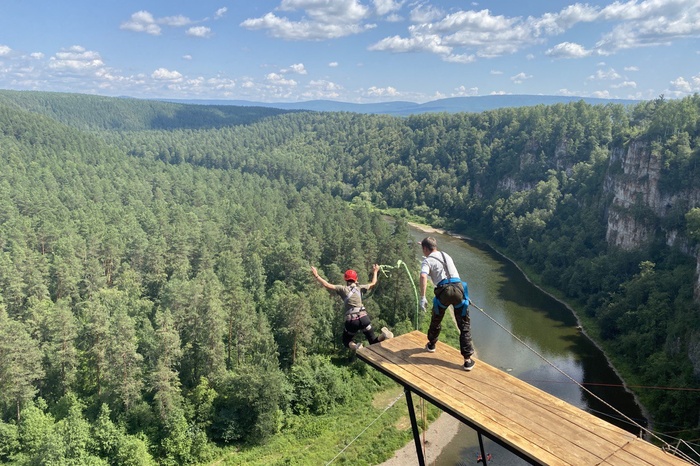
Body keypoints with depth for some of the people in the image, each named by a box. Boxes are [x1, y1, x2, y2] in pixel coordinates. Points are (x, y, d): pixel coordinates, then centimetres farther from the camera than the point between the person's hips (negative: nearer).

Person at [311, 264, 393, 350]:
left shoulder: (342, 289, 4)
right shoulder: (360, 288, 12)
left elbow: (327, 285, 0)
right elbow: (373, 284, 26)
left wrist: (316, 275, 7)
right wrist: (375, 271, 40)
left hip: (351, 321, -2)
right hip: (364, 318, 2)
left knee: (346, 341, 20)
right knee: (374, 342, 11)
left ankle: (356, 347, -16)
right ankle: (384, 335, -24)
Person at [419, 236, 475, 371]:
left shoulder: (427, 260, 5)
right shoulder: (446, 255, 22)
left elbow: (423, 276, -15)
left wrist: (422, 297, -17)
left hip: (444, 290, -3)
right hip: (459, 288, 3)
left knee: (436, 320, 23)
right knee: (464, 325, 6)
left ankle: (431, 344, 45)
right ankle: (467, 359, 2)